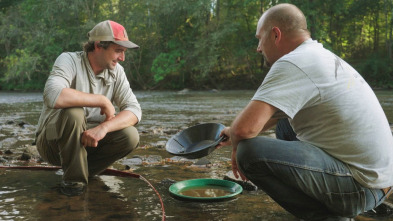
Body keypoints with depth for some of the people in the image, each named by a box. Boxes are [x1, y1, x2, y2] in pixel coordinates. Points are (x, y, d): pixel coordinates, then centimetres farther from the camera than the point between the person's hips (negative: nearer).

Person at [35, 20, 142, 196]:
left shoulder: (116, 71, -3)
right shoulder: (69, 60, -18)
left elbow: (134, 110, -14)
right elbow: (53, 96, -38)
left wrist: (104, 127, -33)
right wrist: (103, 101, -30)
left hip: (89, 140, 4)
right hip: (52, 141, -4)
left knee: (130, 136, -19)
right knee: (74, 113, -34)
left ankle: (84, 170, 2)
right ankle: (73, 180, -13)